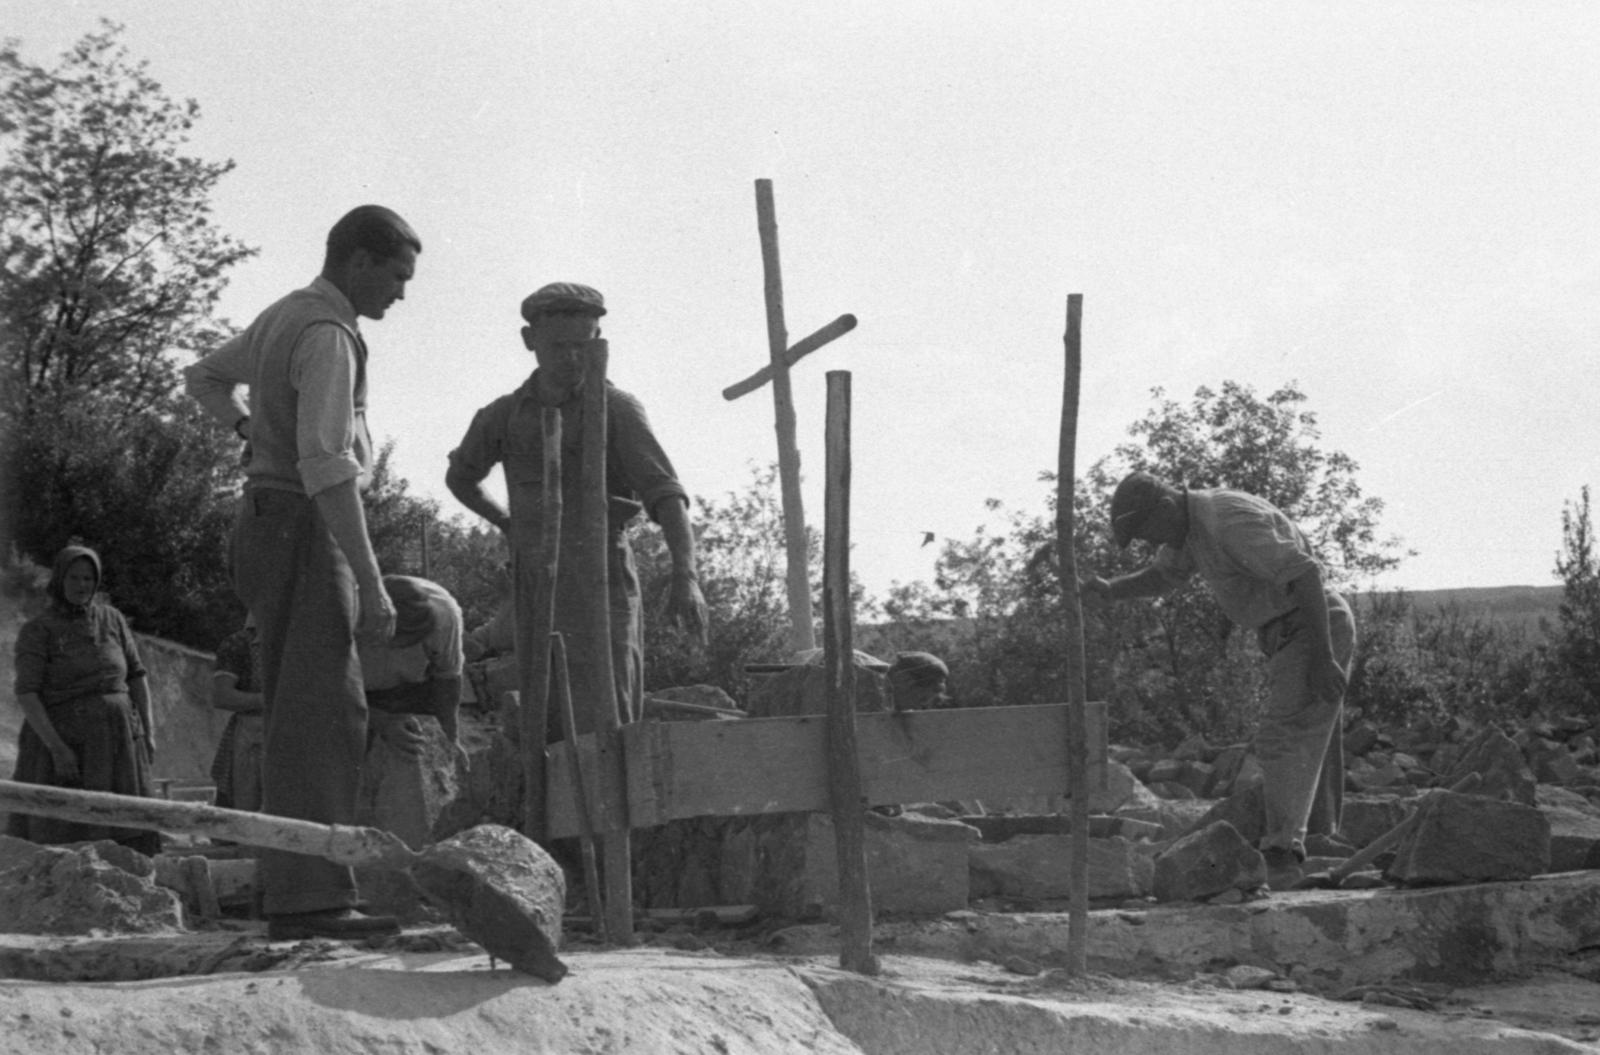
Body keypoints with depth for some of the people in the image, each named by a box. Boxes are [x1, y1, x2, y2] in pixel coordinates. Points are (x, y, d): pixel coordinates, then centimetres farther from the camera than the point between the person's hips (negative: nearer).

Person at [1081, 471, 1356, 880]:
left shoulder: (1230, 520, -23)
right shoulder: (1189, 524, 9)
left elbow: (1305, 573, -27)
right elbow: (1161, 575, 27)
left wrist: (1322, 658, -28)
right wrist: (1108, 590, 8)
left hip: (1316, 630, -10)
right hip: (1293, 636, 10)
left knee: (1282, 740, -17)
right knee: (1307, 747, 11)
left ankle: (1282, 851, -25)